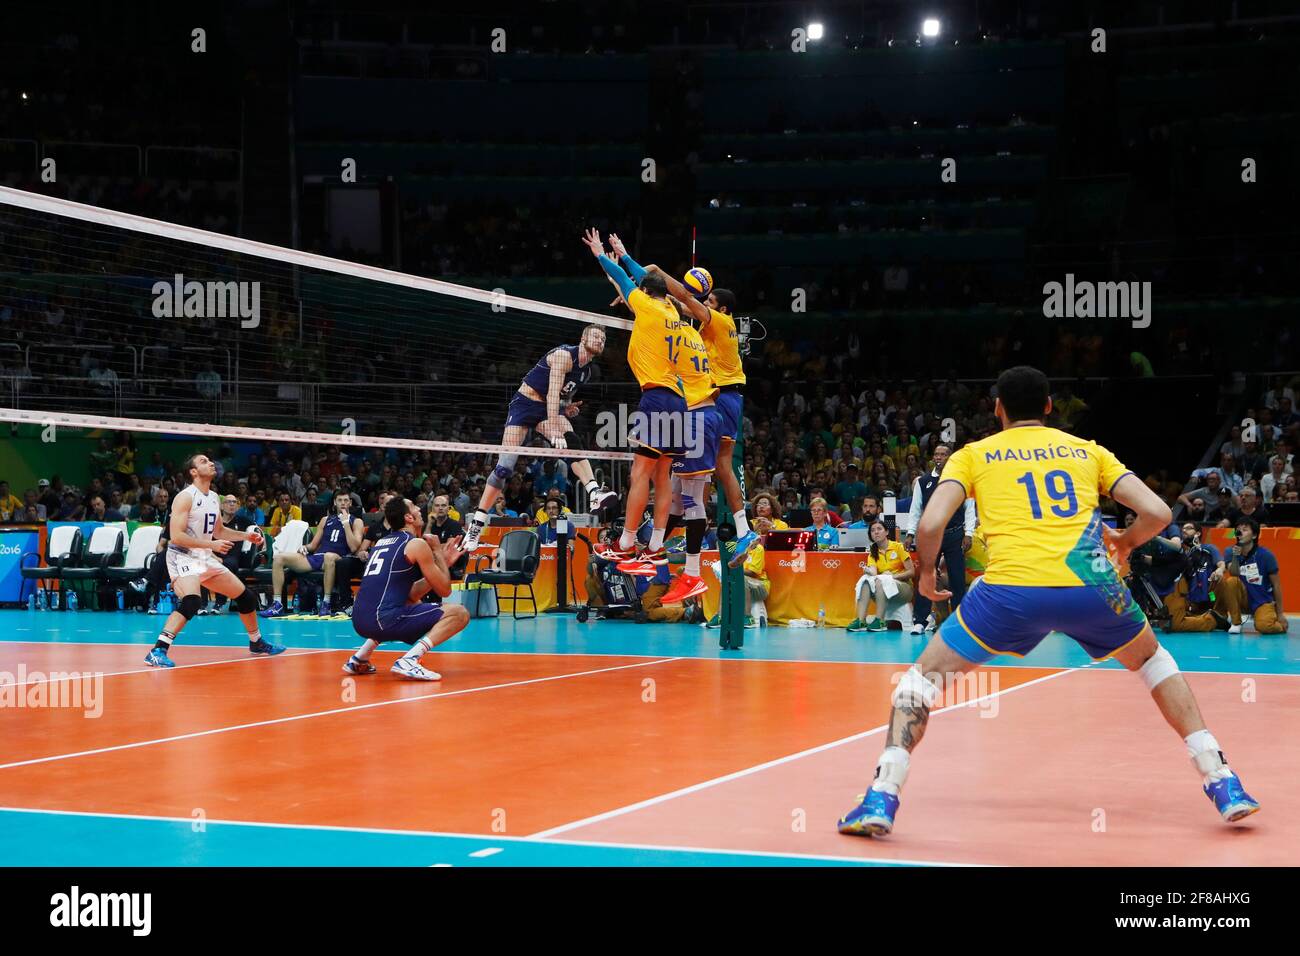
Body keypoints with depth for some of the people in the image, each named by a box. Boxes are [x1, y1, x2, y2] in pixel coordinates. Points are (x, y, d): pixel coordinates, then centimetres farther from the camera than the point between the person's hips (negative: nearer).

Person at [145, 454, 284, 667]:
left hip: (205, 558, 9)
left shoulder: (213, 497, 10)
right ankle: (158, 651, -35)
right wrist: (211, 544, -24)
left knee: (245, 596, 14)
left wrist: (246, 535, 12)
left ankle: (256, 643, 35)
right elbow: (176, 536, -23)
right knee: (192, 602, -34)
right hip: (183, 557, -9)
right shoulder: (185, 497, -16)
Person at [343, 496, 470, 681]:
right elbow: (444, 590, 3)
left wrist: (443, 561, 27)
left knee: (414, 603, 39)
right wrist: (437, 551, 15)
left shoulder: (382, 542, 22)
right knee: (459, 613, -2)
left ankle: (359, 658, 26)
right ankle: (409, 660, -18)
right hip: (384, 619, -8)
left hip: (359, 622, 8)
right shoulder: (417, 544, -1)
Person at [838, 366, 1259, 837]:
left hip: (1010, 590, -2)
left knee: (926, 673, 19)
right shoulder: (1088, 451, 23)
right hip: (1090, 585, 2)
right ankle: (1223, 784, 24)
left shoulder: (973, 456, 18)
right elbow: (1157, 513, 14)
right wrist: (1126, 541, 36)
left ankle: (881, 800, 4)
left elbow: (930, 524, 4)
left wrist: (926, 573, 23)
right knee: (1152, 659, 31)